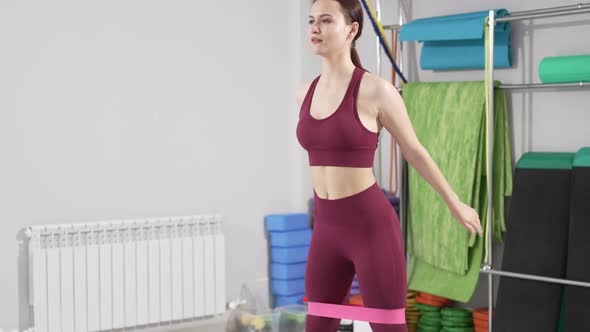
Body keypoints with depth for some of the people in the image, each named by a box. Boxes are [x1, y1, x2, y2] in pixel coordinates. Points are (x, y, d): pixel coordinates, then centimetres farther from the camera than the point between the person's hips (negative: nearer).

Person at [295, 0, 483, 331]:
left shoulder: (376, 89, -12)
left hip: (372, 228, -6)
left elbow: (415, 151, 0)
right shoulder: (306, 93, 7)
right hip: (328, 230, 6)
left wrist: (456, 205, 11)